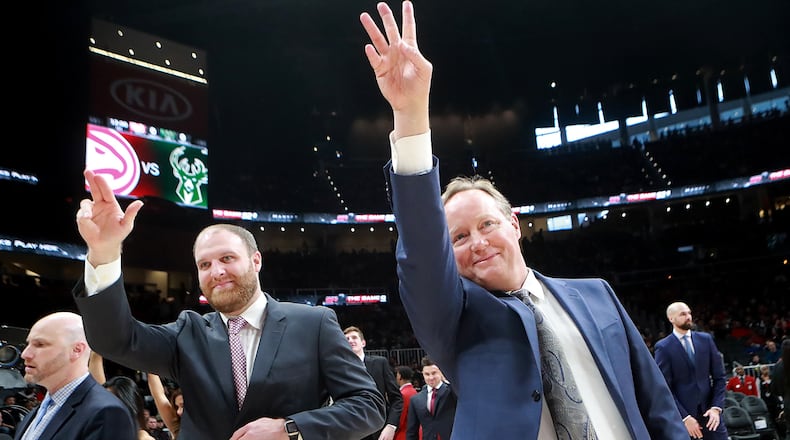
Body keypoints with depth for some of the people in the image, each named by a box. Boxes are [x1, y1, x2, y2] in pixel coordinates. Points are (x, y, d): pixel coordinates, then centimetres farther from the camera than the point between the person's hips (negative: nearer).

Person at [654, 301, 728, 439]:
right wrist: (684, 417, -14)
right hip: (681, 413, -3)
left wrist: (716, 407, -4)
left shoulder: (706, 339, 7)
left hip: (709, 410, 3)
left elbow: (719, 376, 8)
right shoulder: (663, 347, -6)